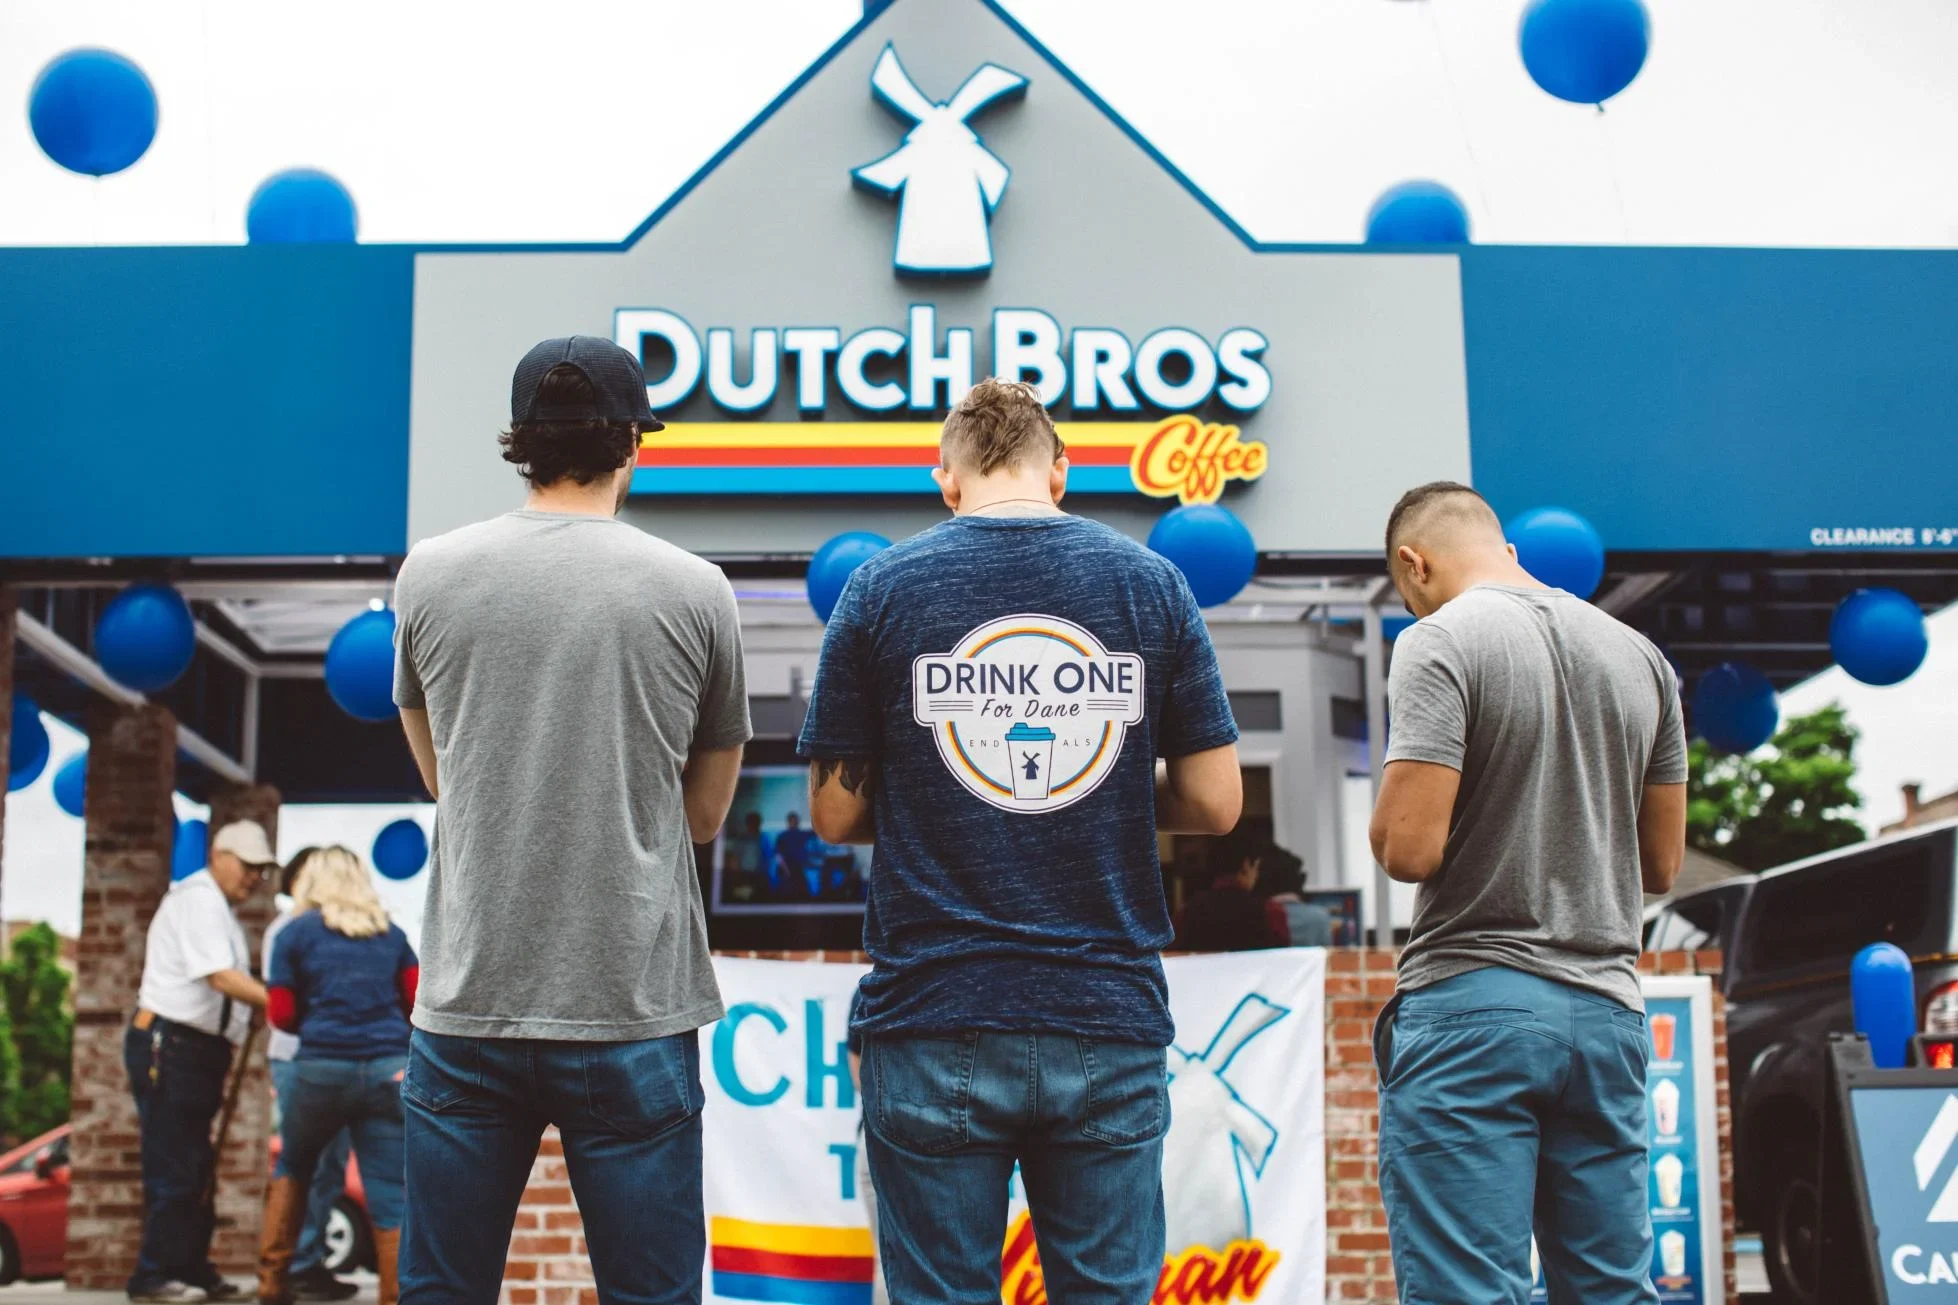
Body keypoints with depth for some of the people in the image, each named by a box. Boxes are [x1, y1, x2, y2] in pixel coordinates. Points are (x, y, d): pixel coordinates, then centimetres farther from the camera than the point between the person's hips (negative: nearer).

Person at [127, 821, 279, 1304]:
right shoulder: (199, 900, -13)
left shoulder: (217, 907, 19)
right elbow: (221, 977, -24)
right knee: (172, 1168, -8)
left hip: (197, 1050, 10)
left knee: (195, 1167, 12)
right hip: (169, 1046, -10)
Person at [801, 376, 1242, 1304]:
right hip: (1109, 1019, 1)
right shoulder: (1151, 583, 3)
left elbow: (834, 814, 2)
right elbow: (1214, 802, 3)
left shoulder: (882, 587, 0)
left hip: (934, 1028, -1)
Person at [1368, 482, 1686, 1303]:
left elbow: (1409, 848, -16)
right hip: (1606, 1010, 6)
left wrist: (1389, 812, 5)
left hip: (1473, 1004, -6)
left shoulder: (1440, 641, -8)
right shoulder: (1640, 656, 12)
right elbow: (1661, 865, 15)